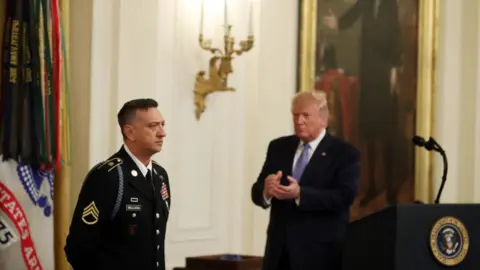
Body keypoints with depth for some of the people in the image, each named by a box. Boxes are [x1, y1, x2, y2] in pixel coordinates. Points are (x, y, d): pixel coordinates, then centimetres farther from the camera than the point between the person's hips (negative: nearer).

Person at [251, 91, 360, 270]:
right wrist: (267, 189, -17)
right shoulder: (278, 147, 12)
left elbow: (344, 197, -16)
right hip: (280, 246, 5)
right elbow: (257, 191, 9)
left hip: (319, 250, -5)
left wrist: (300, 194, -28)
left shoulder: (345, 154, -3)